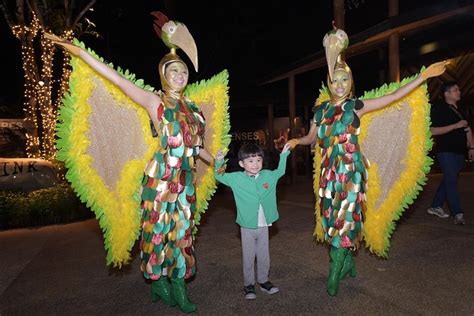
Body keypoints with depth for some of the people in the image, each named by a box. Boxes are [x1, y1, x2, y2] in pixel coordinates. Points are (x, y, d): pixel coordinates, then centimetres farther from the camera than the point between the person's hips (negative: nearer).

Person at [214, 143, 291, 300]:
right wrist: (219, 162, -15)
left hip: (264, 225, 3)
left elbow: (280, 171, 19)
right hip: (247, 226, -3)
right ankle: (249, 284, 25)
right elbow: (220, 177, 1)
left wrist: (284, 154, 13)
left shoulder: (268, 175, 1)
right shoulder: (237, 178, -7)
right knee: (248, 257, 10)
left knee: (264, 255, 17)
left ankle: (263, 281, 35)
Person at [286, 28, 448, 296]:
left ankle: (335, 273, 9)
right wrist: (296, 142, -4)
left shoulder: (356, 106, -3)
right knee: (335, 217, 10)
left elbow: (394, 96, -6)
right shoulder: (321, 110, 7)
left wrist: (423, 76, -11)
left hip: (351, 169, -4)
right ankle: (348, 263, 30)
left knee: (344, 217, -3)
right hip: (329, 170, 4)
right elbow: (311, 138, 16)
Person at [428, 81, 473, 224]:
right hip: (446, 151, -8)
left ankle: (435, 207, 23)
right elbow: (433, 131, -17)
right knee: (451, 181, -9)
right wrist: (456, 125, -19)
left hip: (459, 151, 8)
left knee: (448, 180, 12)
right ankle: (457, 213, -4)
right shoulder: (439, 109, -7)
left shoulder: (461, 110, 16)